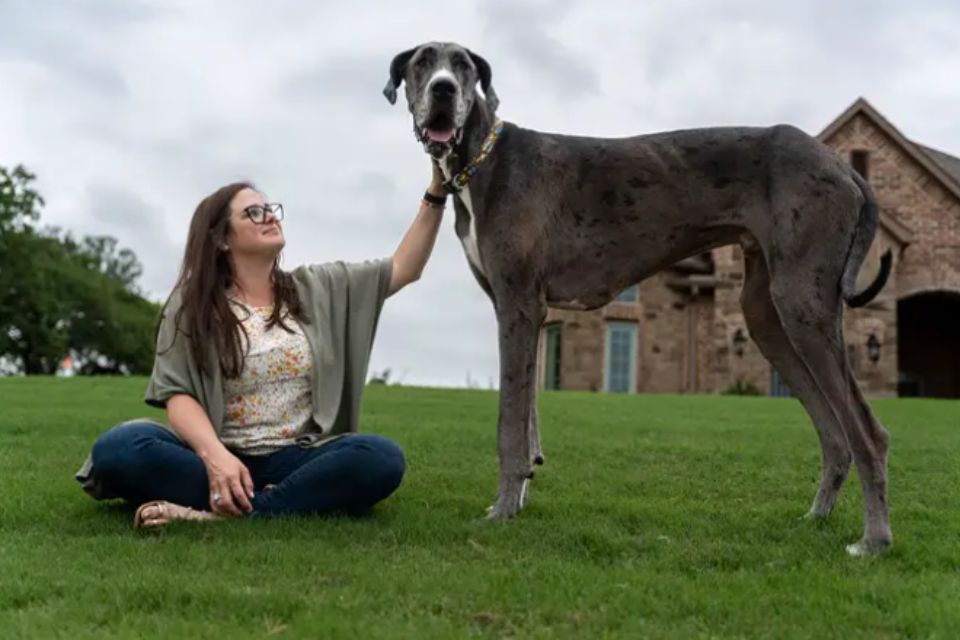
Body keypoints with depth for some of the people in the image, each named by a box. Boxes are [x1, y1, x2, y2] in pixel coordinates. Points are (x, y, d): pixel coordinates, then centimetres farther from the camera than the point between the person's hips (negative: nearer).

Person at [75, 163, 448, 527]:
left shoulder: (317, 289, 14)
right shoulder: (190, 306, 6)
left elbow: (404, 269, 13)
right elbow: (179, 396, -5)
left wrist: (436, 192, 3)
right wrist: (215, 455, -25)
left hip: (297, 461, 2)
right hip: (220, 458, -1)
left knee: (381, 458, -30)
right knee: (119, 447, -31)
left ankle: (222, 512, -33)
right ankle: (305, 500, -32)